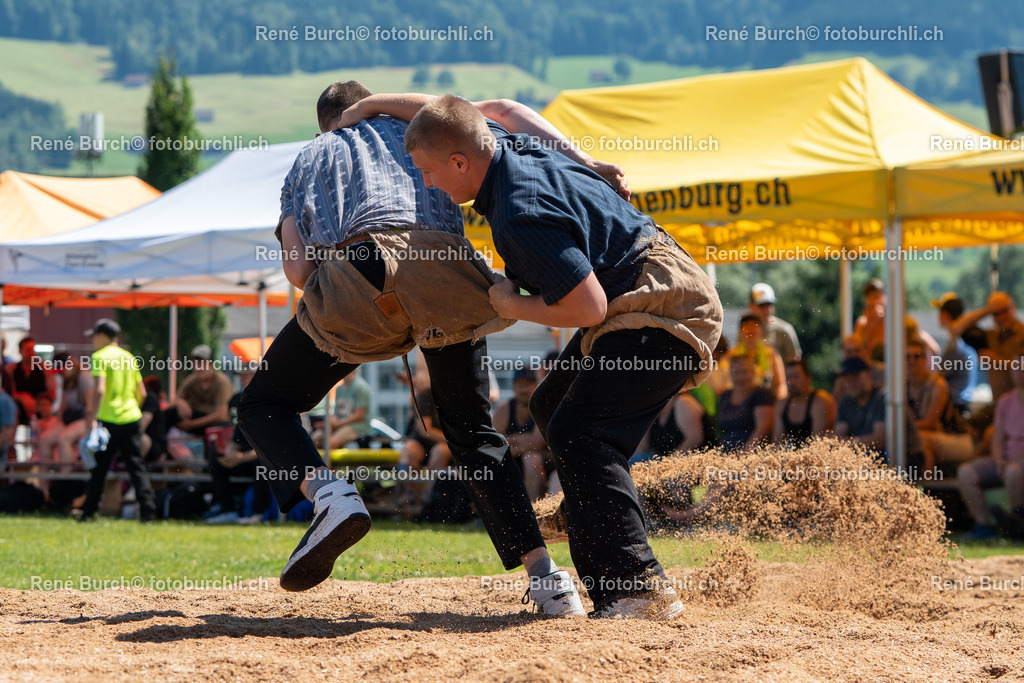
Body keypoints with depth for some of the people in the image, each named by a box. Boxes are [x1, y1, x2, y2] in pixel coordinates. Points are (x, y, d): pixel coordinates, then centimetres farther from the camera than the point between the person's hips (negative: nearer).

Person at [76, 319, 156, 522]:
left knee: (99, 467, 4)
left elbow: (100, 390, -18)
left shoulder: (100, 357, -5)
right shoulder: (128, 357, 14)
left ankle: (88, 511, 11)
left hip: (109, 419, -5)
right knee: (136, 465, 3)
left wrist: (93, 418, -20)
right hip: (132, 418, 5)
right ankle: (148, 509, -8)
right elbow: (141, 393, 15)